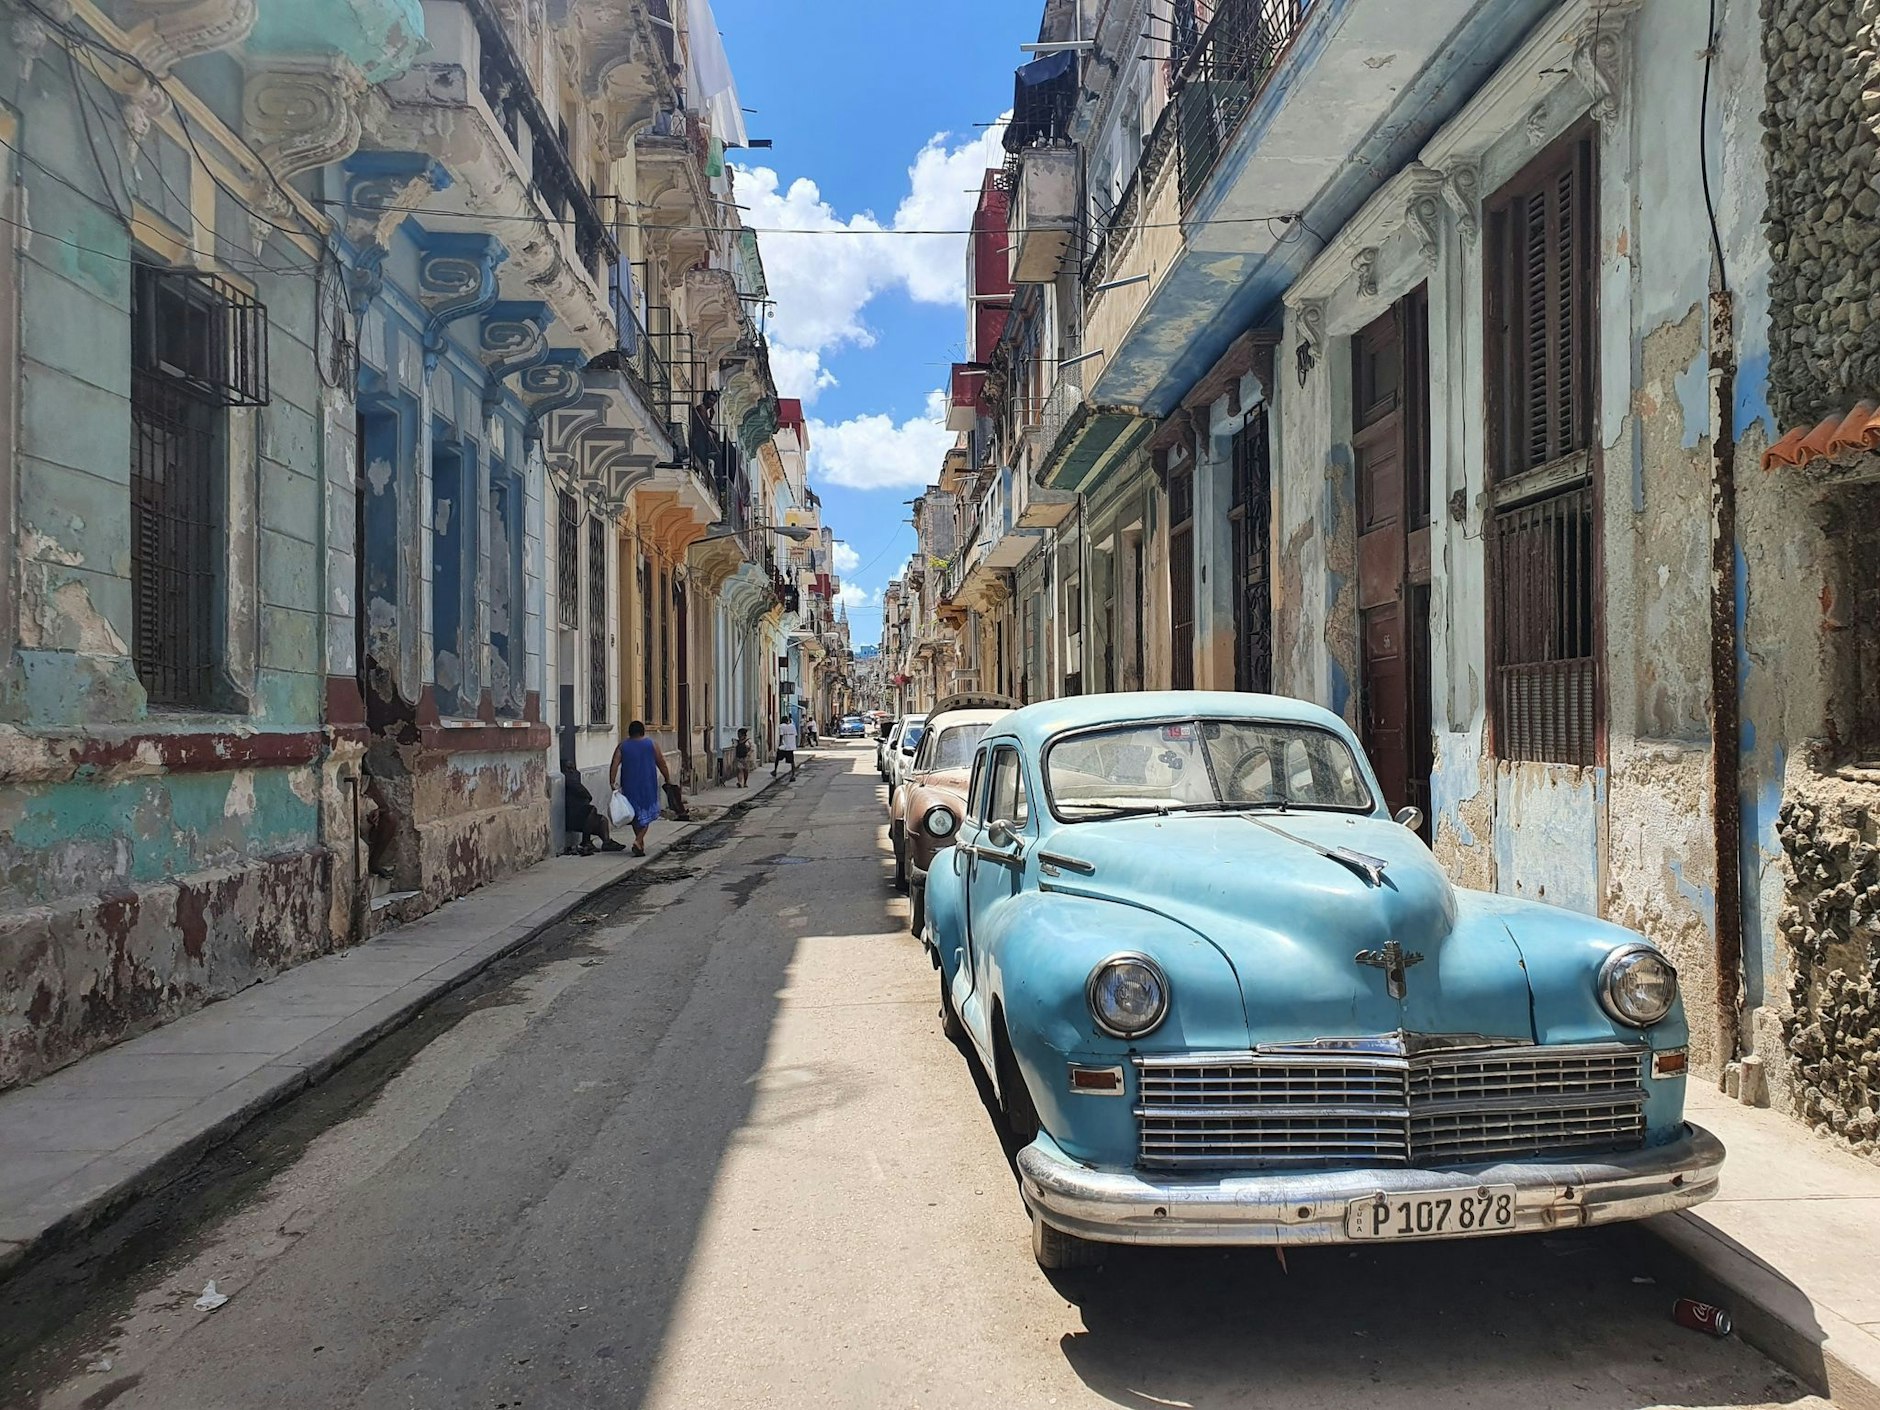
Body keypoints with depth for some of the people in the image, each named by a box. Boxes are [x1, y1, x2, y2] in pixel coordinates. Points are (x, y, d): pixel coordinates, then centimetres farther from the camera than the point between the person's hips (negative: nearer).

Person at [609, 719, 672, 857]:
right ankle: (638, 841, -13)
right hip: (647, 785, -2)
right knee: (646, 814, 5)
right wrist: (667, 779, 15)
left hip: (629, 786, 2)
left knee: (635, 814, 16)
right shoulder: (651, 744, 0)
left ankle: (640, 841, 22)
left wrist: (612, 782, -10)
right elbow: (661, 763, 4)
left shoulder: (622, 746, 2)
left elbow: (614, 765, -8)